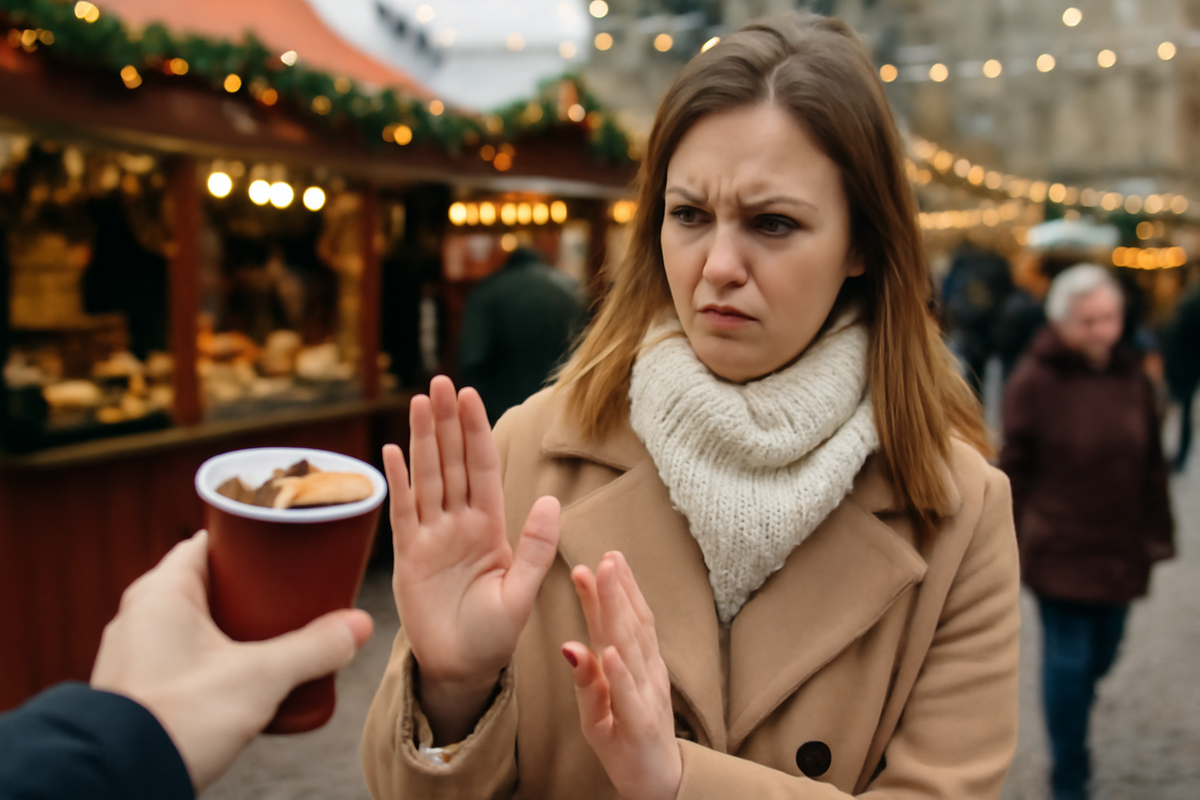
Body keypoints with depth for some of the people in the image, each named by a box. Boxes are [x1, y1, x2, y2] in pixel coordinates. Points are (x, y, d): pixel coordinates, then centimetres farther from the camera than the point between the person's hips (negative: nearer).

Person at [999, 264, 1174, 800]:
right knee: (1069, 662, -1)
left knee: (1102, 654, 15)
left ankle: (1071, 737, 46)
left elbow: (1151, 465, 10)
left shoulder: (1130, 378, 3)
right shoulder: (1034, 382, -12)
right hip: (1060, 550, -5)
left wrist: (1156, 534, 10)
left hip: (1120, 549, 5)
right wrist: (1011, 543, -7)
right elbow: (1014, 469, -8)